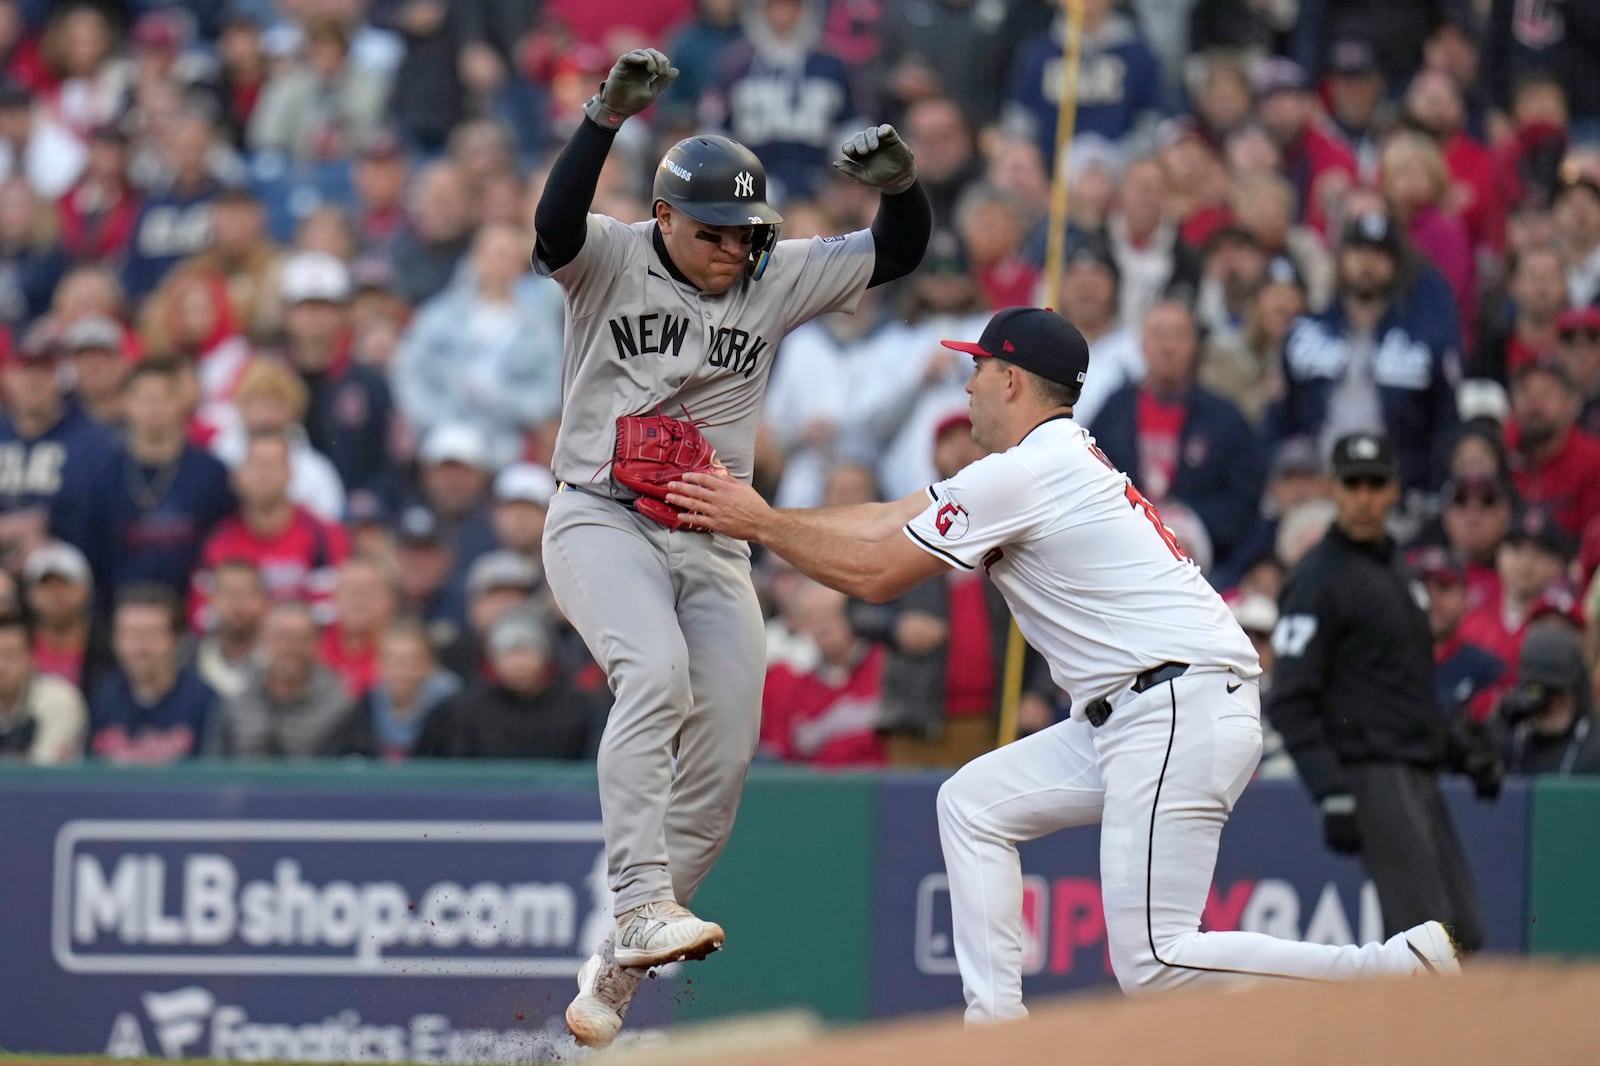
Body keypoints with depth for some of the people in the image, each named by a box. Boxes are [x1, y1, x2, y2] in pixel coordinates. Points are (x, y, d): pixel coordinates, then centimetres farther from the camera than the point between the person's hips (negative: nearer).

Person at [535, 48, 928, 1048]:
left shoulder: (777, 279, 6)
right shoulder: (613, 262, -5)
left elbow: (900, 252, 3)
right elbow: (556, 224, -27)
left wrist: (900, 182, -18)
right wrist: (608, 116, -38)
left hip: (713, 545, 5)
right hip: (603, 520, -5)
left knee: (725, 755, -2)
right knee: (656, 672, -31)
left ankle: (619, 961, 10)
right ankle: (644, 902, -38)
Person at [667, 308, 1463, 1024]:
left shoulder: (1024, 474, -10)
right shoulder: (1055, 458, 21)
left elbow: (875, 574, -5)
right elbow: (889, 523, 25)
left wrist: (761, 522, 4)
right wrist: (755, 515, 23)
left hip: (1180, 713, -11)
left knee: (1152, 964, -16)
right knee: (973, 803, 15)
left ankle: (1406, 968, -20)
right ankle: (995, 1022, 7)